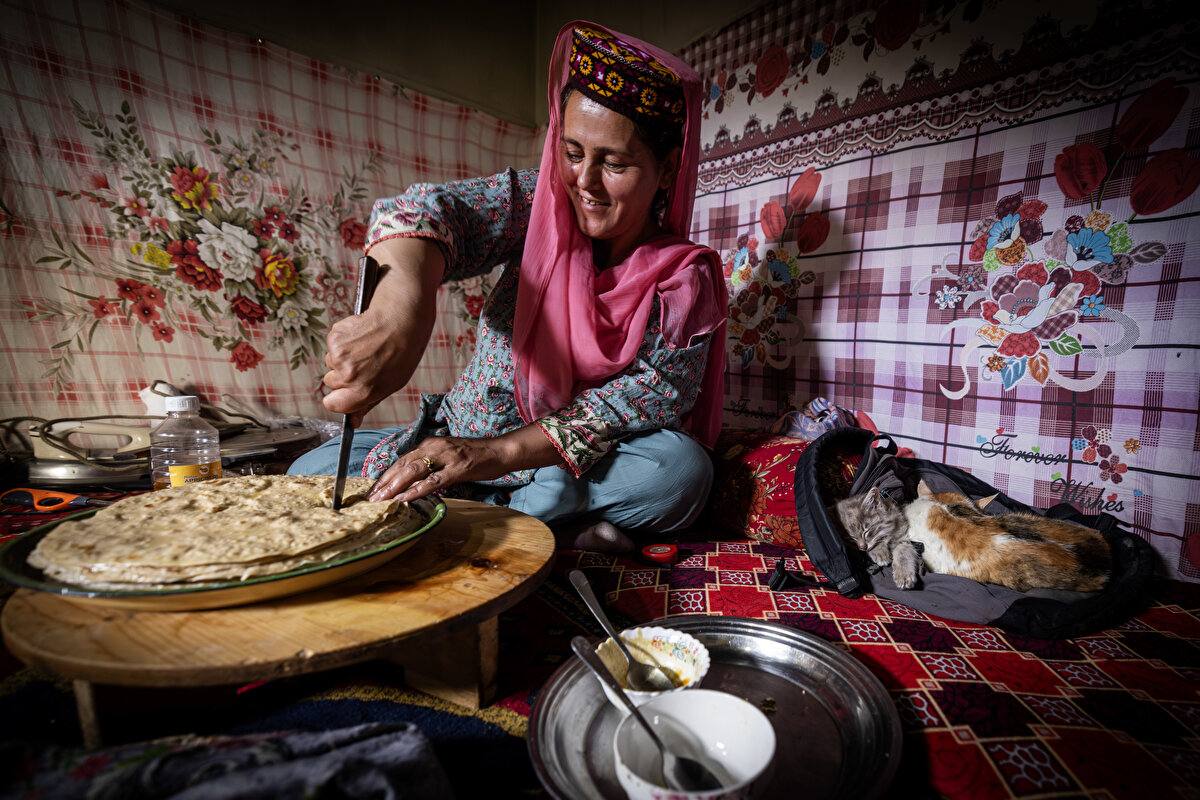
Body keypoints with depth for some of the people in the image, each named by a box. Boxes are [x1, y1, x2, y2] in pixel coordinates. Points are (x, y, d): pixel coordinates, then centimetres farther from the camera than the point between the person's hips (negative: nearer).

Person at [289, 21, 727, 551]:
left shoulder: (683, 278, -8)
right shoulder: (536, 204, -6)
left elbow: (659, 389, -20)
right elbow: (429, 209, -24)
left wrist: (499, 452, -32)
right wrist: (399, 309, -50)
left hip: (578, 467, -1)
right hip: (462, 441, 2)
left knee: (682, 467, -30)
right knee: (311, 476, -13)